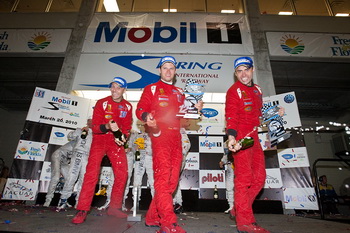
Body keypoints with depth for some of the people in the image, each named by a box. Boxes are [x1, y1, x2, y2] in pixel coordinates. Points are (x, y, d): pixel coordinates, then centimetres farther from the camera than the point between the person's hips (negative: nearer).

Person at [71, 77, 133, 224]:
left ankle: (114, 207, 15)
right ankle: (82, 211, -2)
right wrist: (107, 126, -31)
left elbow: (127, 128, 7)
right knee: (92, 173, -14)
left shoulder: (127, 107, 3)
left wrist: (122, 137, -15)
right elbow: (94, 127, -10)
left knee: (122, 174, -2)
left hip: (116, 142, 3)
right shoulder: (102, 103, -6)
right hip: (100, 140, -3)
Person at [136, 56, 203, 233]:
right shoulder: (151, 89, 8)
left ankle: (153, 217, 19)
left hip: (176, 137, 6)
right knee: (163, 176, -14)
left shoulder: (179, 92, 23)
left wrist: (195, 109, 5)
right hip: (159, 135, -6)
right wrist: (147, 117, -24)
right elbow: (140, 109, -2)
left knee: (172, 179, 6)